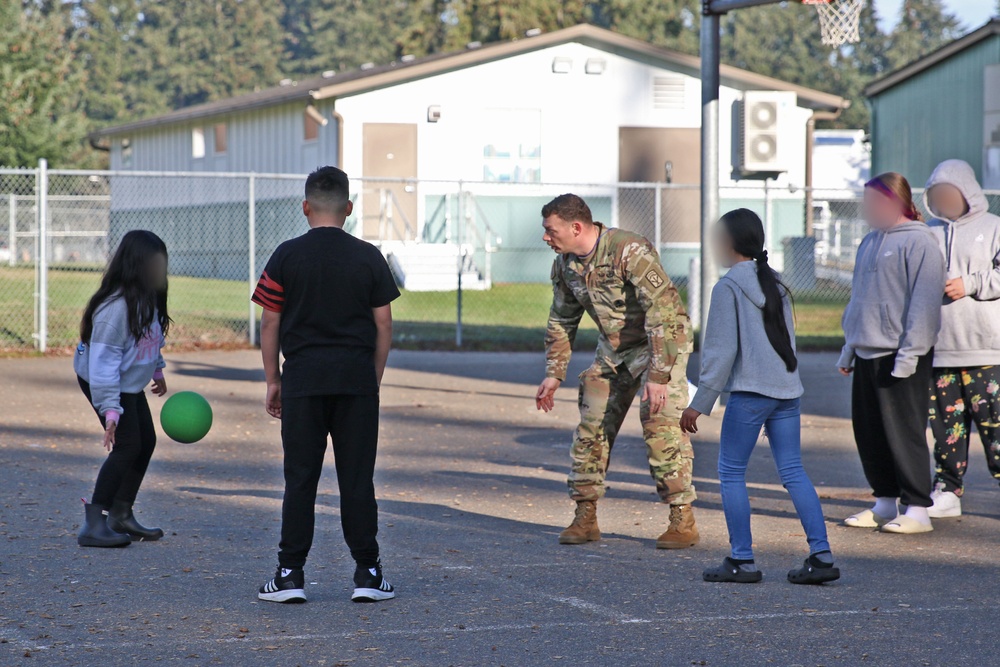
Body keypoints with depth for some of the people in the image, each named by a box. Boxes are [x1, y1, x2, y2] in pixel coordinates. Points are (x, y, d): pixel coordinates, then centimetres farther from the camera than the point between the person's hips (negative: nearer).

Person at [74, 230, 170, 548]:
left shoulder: (147, 297, 1)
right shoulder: (115, 306, -28)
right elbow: (102, 361, -29)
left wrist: (157, 370, 29)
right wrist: (110, 408, -32)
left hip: (131, 383, 10)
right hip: (102, 383, -9)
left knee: (146, 442, 9)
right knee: (127, 447, -15)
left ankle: (121, 515, 21)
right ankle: (94, 524, -14)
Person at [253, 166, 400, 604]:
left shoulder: (287, 257, -1)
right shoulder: (369, 258, 2)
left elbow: (269, 324, 1)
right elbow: (384, 326, 4)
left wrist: (273, 381, 9)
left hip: (303, 379, -1)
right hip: (357, 379, 1)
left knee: (300, 479, 3)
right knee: (357, 478, 5)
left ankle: (290, 575, 3)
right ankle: (367, 573, 6)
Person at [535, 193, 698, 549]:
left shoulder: (630, 252, -29)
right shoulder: (564, 265, -5)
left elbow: (662, 311, -32)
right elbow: (561, 322, 11)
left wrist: (659, 375, -35)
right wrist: (553, 374, 6)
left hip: (662, 343, -7)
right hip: (614, 348, 7)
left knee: (660, 425, -15)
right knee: (592, 425, 1)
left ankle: (683, 520, -8)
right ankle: (585, 517, 9)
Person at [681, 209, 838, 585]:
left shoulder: (728, 288, -7)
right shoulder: (775, 285, 15)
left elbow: (721, 351, -10)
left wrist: (700, 404, -7)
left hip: (750, 393, -7)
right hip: (787, 390, 7)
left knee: (731, 473, 3)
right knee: (793, 472, 7)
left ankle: (742, 560, 3)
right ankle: (821, 556, 1)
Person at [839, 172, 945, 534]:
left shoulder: (918, 242, -10)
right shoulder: (870, 242, 17)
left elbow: (924, 301, -15)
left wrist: (909, 353, -19)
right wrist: (849, 348, 20)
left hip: (900, 356, -8)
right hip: (867, 353, 8)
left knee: (904, 432, -7)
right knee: (868, 432, 9)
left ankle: (918, 510, -3)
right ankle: (885, 502, 19)